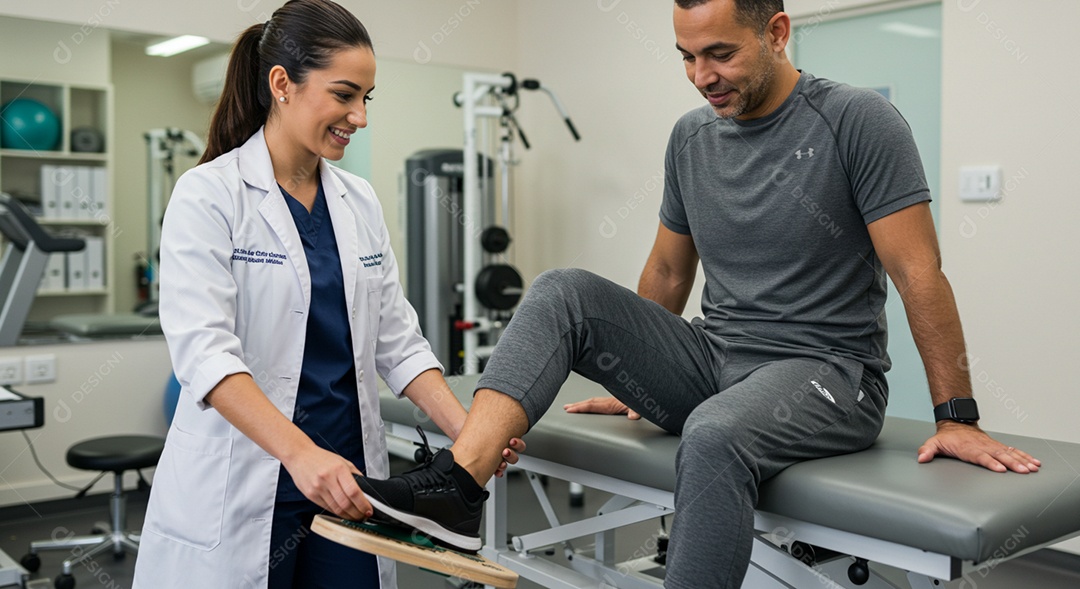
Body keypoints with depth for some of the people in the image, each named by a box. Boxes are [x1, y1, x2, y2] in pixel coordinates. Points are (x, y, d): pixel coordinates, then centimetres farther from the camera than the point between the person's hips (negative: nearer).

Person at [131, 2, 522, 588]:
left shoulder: (359, 202, 8)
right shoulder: (208, 195, -9)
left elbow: (397, 341, 8)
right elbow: (202, 349, -21)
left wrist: (467, 431, -6)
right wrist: (300, 453, -34)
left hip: (344, 482, 5)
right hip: (241, 490, -5)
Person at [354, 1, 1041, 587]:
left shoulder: (857, 121, -10)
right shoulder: (691, 137, 7)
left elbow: (920, 274, -11)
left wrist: (959, 419, -11)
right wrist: (636, 377, 25)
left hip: (825, 370, -6)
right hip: (710, 362, 6)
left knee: (715, 434, -38)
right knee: (563, 291, -12)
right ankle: (455, 481, -26)